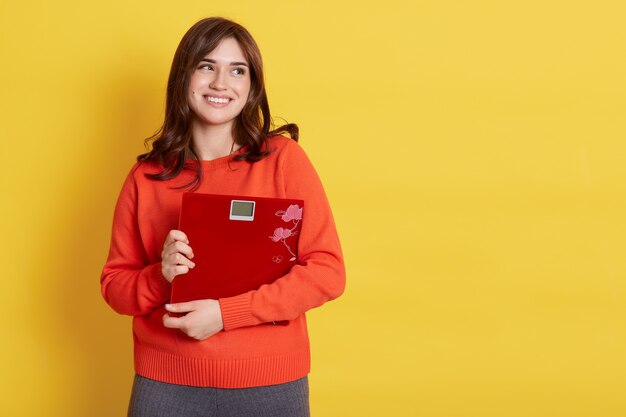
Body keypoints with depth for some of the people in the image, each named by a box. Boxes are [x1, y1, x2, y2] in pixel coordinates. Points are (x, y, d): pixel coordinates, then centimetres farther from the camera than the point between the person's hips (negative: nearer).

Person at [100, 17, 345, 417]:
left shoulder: (284, 159, -5)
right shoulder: (147, 176, 1)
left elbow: (328, 271, -9)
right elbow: (115, 283, 6)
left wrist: (226, 312, -17)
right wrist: (160, 277, -15)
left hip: (269, 383, -1)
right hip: (167, 383, 1)